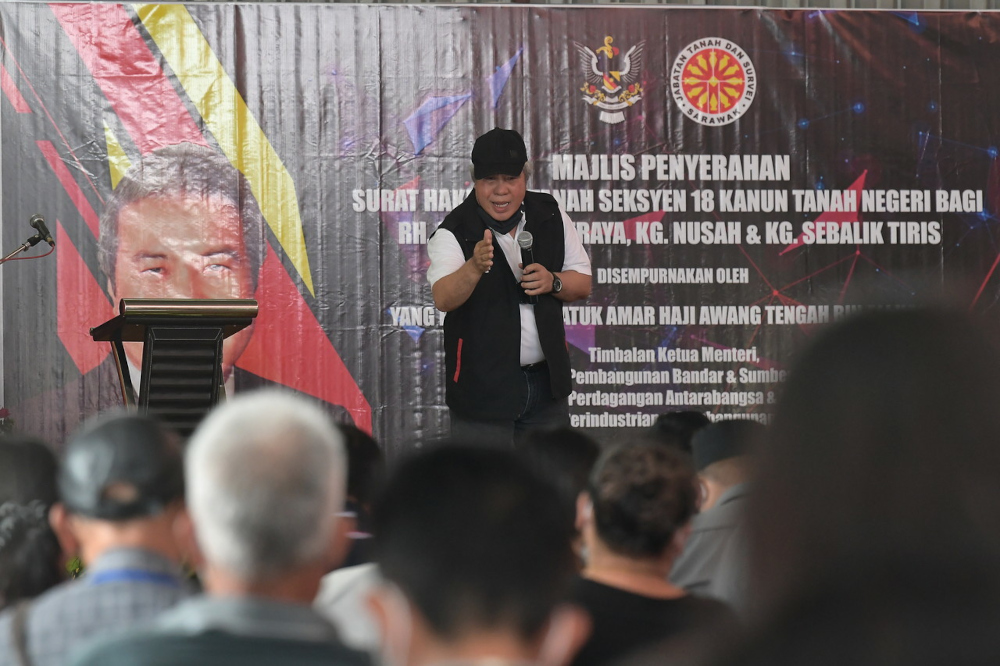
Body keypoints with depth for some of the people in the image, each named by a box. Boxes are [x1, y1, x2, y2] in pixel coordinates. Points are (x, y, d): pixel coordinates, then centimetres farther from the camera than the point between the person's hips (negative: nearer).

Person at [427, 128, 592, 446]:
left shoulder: (550, 216, 5)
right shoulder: (453, 233, -11)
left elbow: (583, 284, 11)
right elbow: (443, 299, -27)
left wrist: (553, 282, -12)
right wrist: (475, 267, -47)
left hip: (545, 381, 5)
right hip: (482, 388, -5)